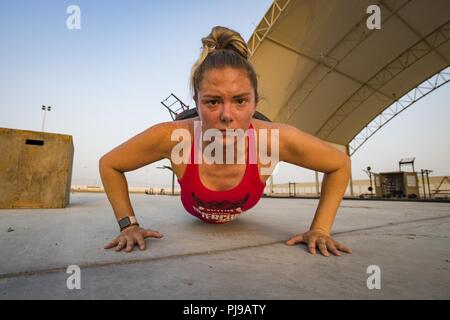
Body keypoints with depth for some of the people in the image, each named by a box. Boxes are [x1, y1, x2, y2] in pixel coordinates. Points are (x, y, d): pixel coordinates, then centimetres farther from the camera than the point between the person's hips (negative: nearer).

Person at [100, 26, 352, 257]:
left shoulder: (276, 139, -42)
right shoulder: (171, 137, -42)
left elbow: (340, 164, -24)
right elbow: (109, 164, -23)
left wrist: (320, 229, -26)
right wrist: (129, 224, -27)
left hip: (238, 212, 1)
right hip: (195, 211, 0)